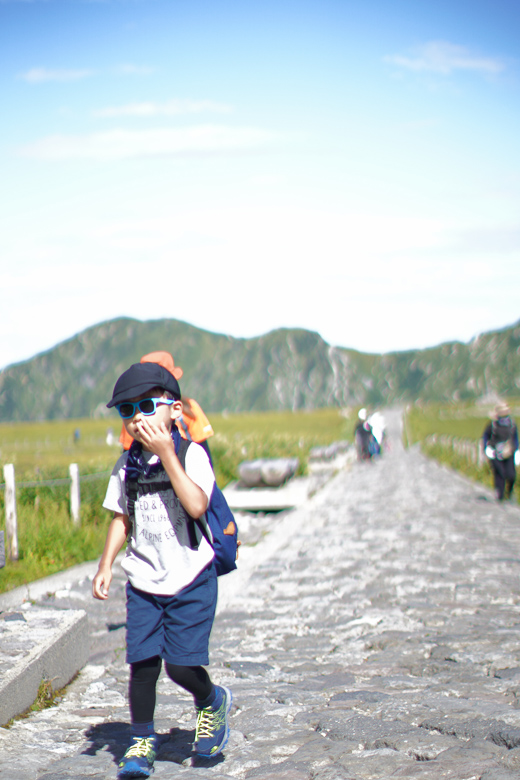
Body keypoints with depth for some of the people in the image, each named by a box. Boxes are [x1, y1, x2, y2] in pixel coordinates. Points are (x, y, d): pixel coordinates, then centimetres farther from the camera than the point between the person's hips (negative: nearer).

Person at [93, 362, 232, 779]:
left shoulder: (191, 454, -10)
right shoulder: (128, 465, 5)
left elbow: (196, 506, -26)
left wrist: (166, 455, -27)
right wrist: (105, 566, 5)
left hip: (191, 578, -4)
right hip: (144, 582, 4)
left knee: (182, 664, -7)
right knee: (142, 662, 0)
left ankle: (212, 701, 26)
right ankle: (142, 741, 18)